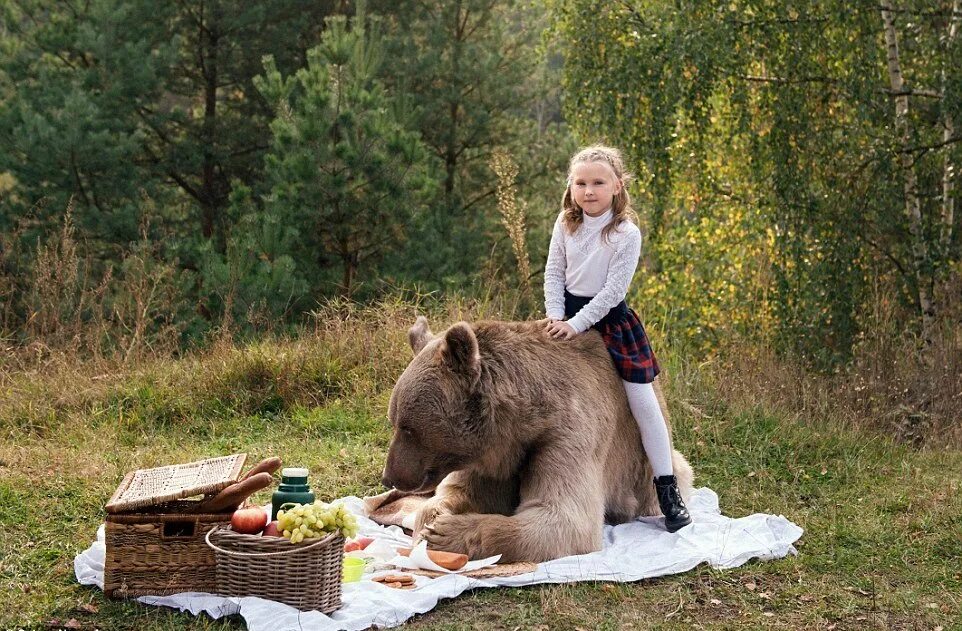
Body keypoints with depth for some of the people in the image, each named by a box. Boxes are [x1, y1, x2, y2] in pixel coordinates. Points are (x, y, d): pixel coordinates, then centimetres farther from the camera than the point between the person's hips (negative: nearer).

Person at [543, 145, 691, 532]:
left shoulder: (627, 234, -16)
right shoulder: (566, 224, -2)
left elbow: (612, 291, -18)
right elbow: (553, 273, 3)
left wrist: (576, 325, -20)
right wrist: (556, 317, -9)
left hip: (610, 319, -4)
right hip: (568, 315, 4)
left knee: (644, 403, -6)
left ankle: (668, 491, 2)